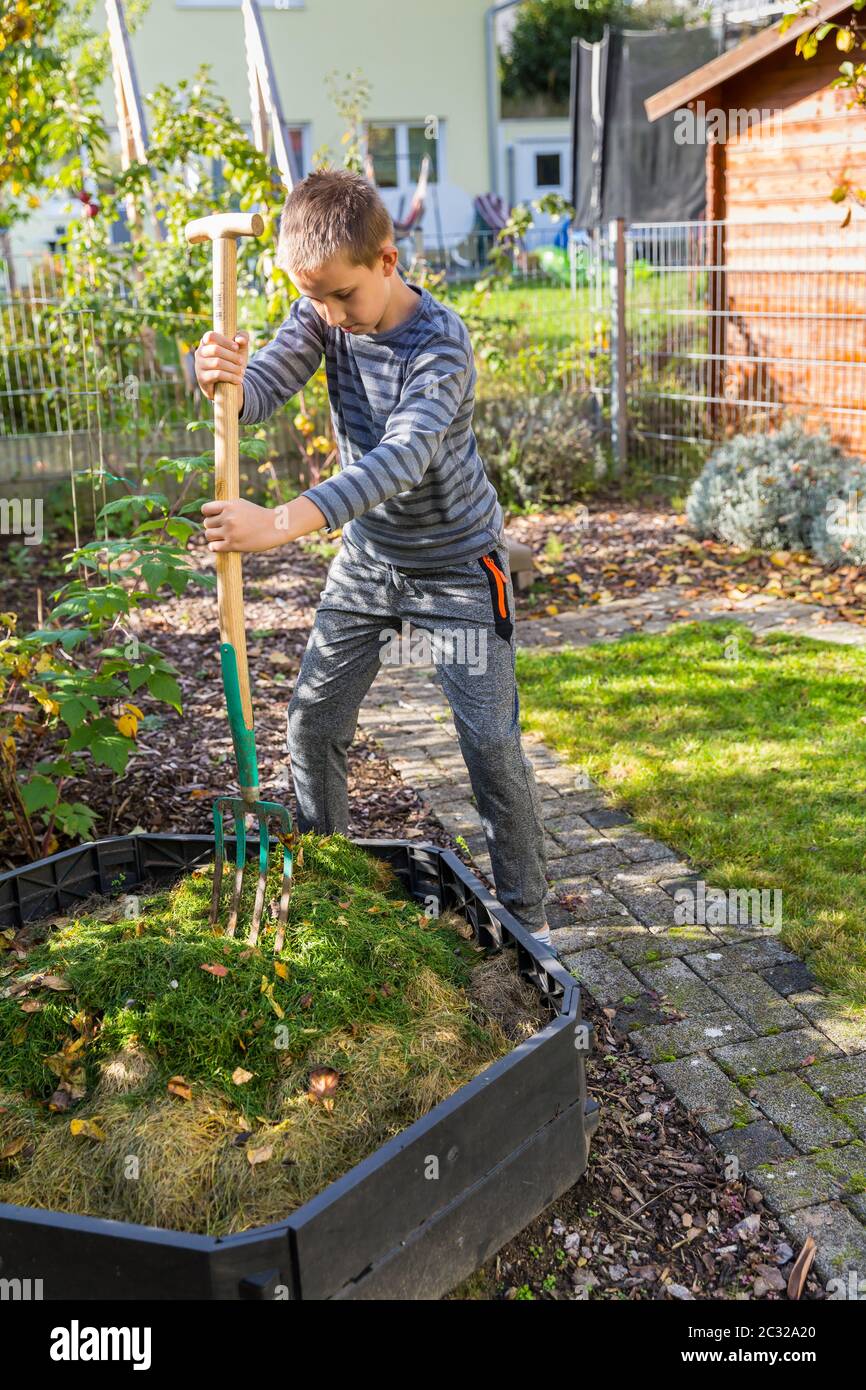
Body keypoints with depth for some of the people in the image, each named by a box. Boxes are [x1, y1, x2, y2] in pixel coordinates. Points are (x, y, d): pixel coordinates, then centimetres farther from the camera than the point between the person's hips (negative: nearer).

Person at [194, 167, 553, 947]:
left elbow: (400, 460, -39)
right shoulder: (323, 314, -6)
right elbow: (262, 388, -16)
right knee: (312, 721, 9)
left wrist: (284, 523, -51)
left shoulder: (441, 344, -26)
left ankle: (526, 914, 11)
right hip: (366, 559, 6)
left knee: (491, 743, -6)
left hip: (457, 567, -6)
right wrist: (224, 378, -42)